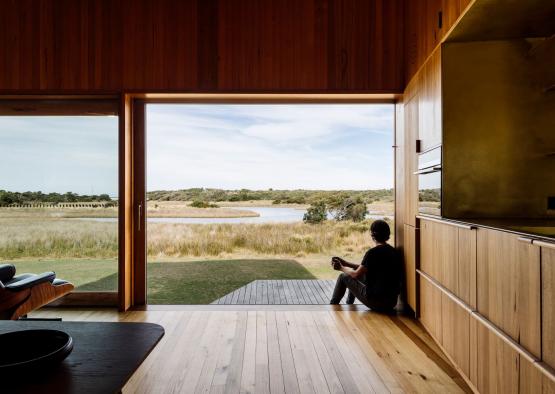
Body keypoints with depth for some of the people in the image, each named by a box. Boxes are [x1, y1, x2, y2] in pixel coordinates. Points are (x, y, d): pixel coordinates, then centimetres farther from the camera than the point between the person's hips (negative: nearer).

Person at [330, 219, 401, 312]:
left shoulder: (373, 252, -19)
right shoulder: (394, 251, 7)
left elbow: (356, 274, -11)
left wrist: (341, 268, 8)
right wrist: (345, 263, 15)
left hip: (376, 302, -8)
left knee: (343, 277, 9)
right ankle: (348, 305, 40)